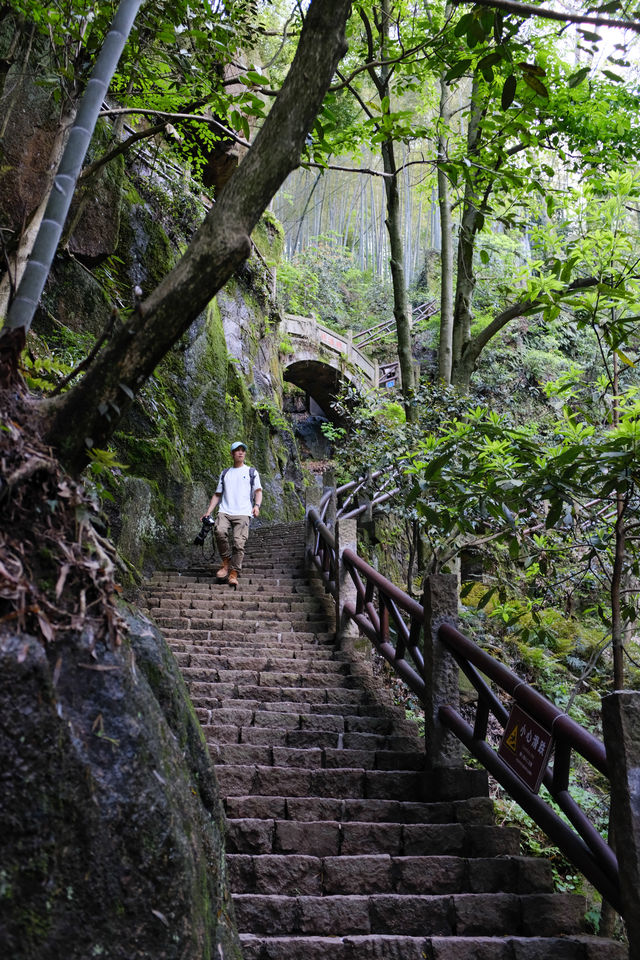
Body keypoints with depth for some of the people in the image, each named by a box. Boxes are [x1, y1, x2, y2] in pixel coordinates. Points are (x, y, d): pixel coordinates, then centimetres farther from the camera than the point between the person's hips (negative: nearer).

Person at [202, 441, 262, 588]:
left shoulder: (252, 472, 16)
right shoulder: (225, 473, 23)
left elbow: (258, 491, 8)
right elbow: (217, 494, 23)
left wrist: (257, 505, -12)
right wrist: (208, 512, 12)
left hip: (243, 513, -2)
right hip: (224, 511, 2)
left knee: (239, 543, -16)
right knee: (219, 531, -27)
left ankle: (233, 574, -12)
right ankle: (226, 563, -12)